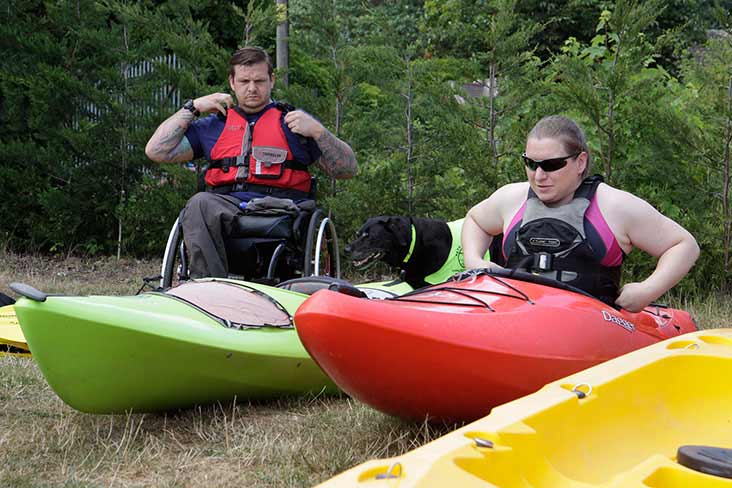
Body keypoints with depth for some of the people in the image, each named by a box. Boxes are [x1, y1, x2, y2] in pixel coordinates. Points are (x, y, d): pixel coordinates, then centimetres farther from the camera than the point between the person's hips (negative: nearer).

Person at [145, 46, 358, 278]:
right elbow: (156, 151, 19)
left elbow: (348, 169, 14)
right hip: (226, 205, 1)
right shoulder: (215, 124, 27)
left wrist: (318, 131, -1)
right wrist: (192, 107, 19)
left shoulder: (293, 121, 21)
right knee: (200, 204, -33)